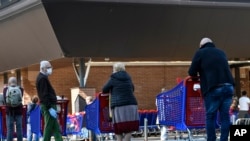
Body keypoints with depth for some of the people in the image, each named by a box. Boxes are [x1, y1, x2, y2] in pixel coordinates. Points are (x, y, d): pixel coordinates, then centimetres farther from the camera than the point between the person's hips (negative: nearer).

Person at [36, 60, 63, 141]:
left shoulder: (43, 77, 17)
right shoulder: (42, 78, -14)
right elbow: (44, 95, -22)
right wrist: (50, 108, -24)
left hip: (48, 106, 10)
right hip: (48, 106, -10)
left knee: (56, 129, 10)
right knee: (49, 128, -6)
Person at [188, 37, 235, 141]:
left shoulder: (200, 52, 9)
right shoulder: (221, 52, 24)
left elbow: (192, 72, 6)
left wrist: (197, 76, 26)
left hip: (213, 88, -4)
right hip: (228, 86, 4)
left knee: (210, 116, 3)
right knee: (225, 115, 7)